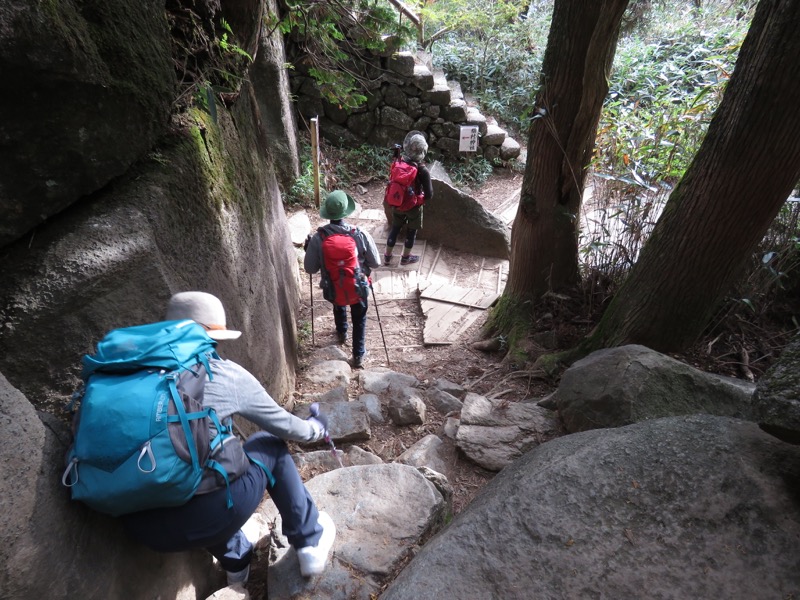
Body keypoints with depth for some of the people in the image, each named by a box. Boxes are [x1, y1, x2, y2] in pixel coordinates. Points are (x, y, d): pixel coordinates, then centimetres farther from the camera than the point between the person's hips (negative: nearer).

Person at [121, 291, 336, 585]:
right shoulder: (225, 374, -3)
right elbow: (285, 426, 10)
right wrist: (316, 428, 31)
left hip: (140, 526, 5)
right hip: (202, 520, -4)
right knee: (270, 445, 18)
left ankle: (235, 559, 43)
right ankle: (310, 543, 30)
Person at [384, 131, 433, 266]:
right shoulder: (423, 170, -26)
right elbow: (429, 195, -20)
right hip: (413, 206, -4)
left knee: (395, 229, 21)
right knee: (411, 231, 18)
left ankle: (387, 256, 33)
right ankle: (405, 257, 35)